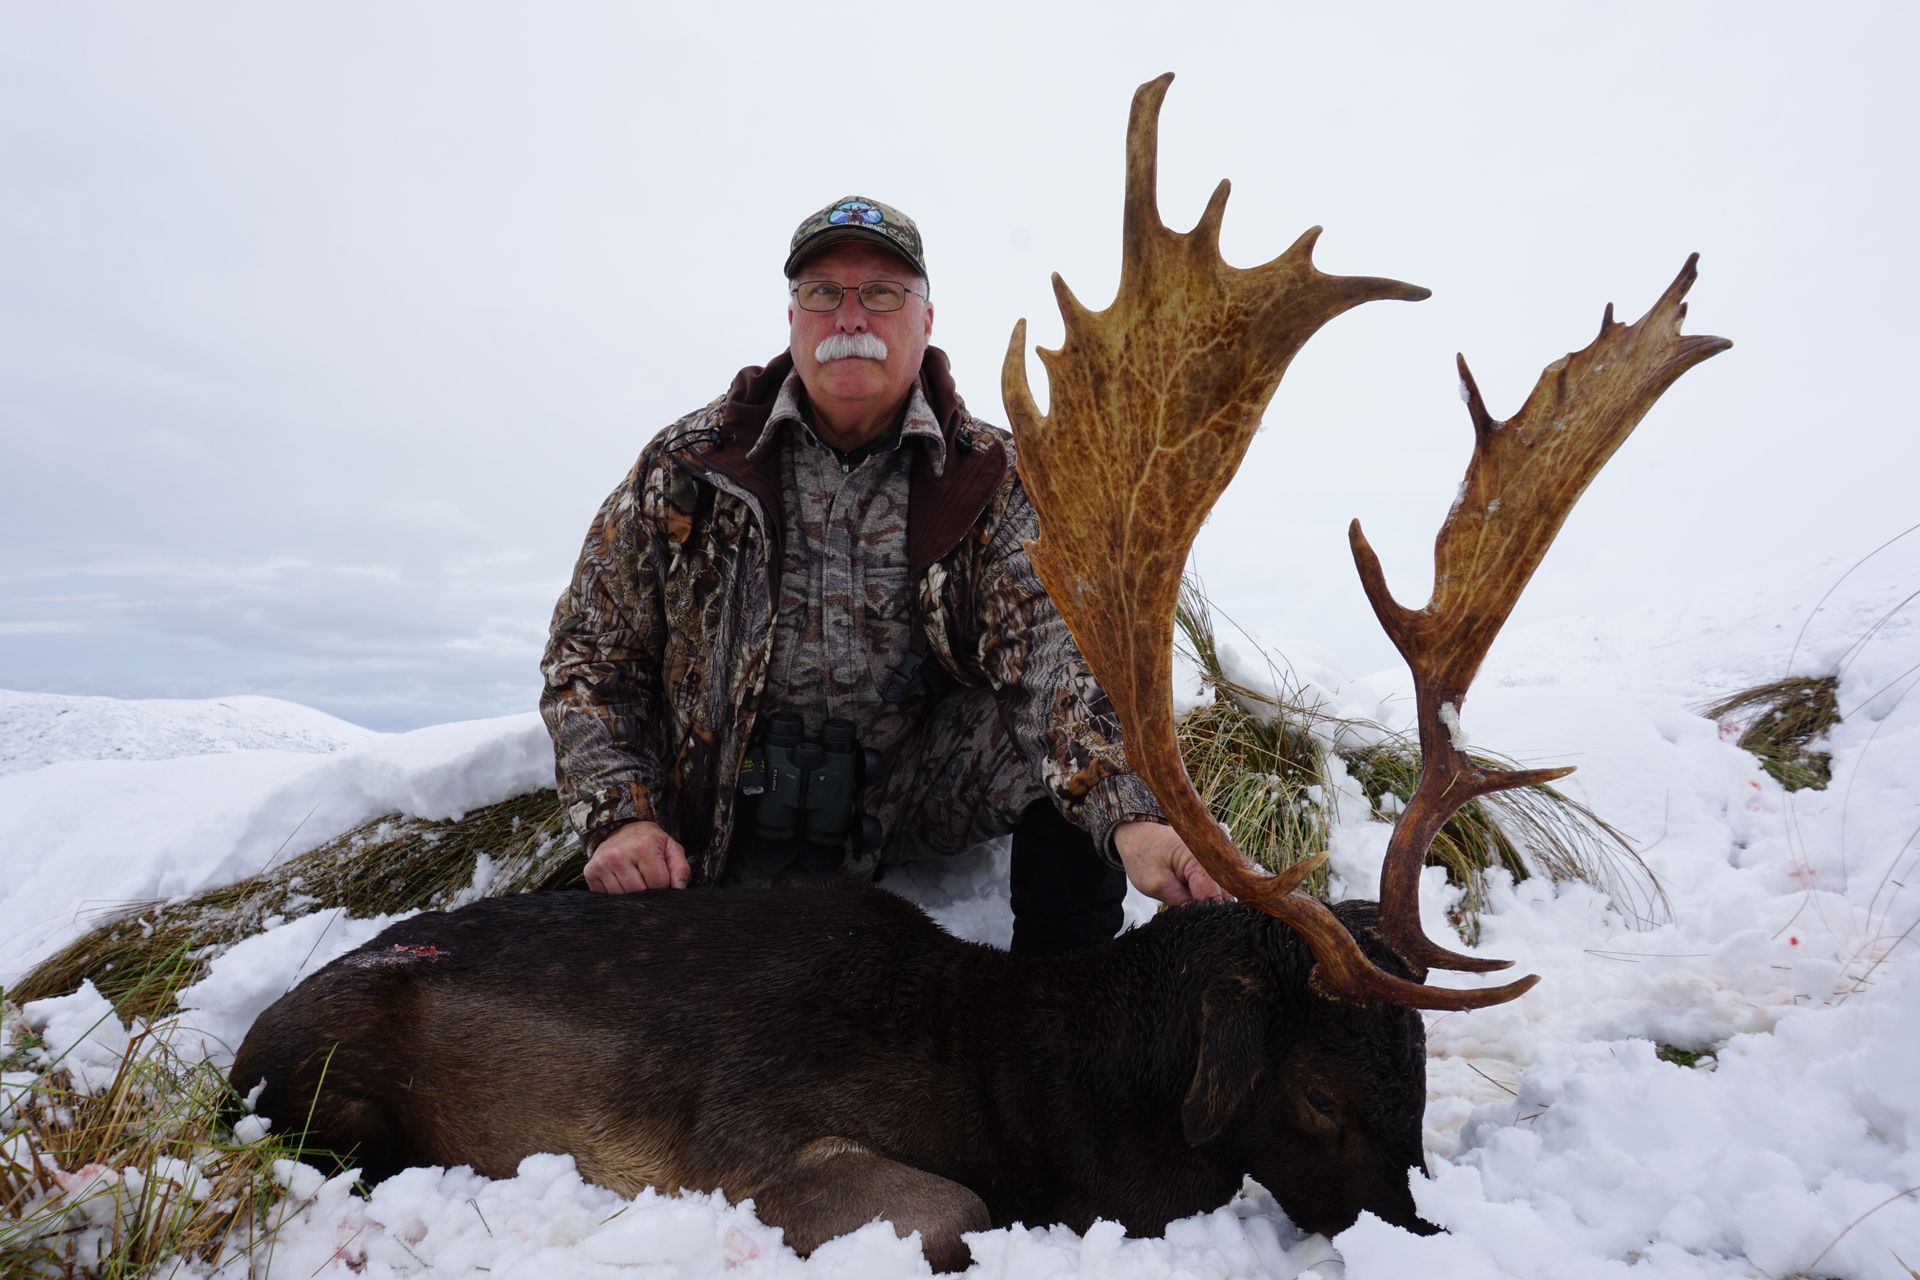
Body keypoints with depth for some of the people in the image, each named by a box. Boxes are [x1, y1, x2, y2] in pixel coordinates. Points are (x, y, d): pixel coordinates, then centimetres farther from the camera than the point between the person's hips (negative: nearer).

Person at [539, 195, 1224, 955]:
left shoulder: (988, 478, -6)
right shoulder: (687, 465, -4)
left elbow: (1052, 641, -22)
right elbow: (589, 657, 2)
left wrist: (1131, 817, -40)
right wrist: (621, 817, -13)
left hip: (912, 793, 0)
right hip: (729, 828, 0)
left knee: (1079, 744, -23)